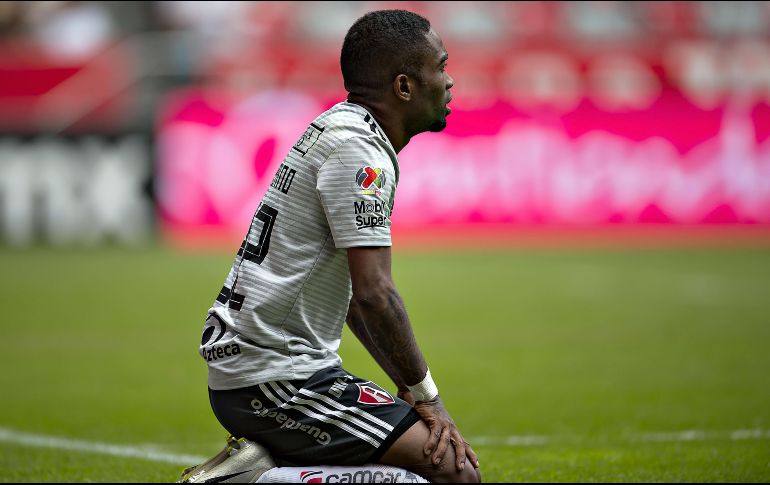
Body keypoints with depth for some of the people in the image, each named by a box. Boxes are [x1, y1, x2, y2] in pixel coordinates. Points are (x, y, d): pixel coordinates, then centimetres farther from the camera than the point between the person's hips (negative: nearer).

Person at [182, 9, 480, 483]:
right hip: (274, 382, -10)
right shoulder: (357, 151, -14)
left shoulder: (339, 128, 17)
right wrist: (426, 394, -10)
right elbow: (374, 294, -20)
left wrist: (407, 387, 14)